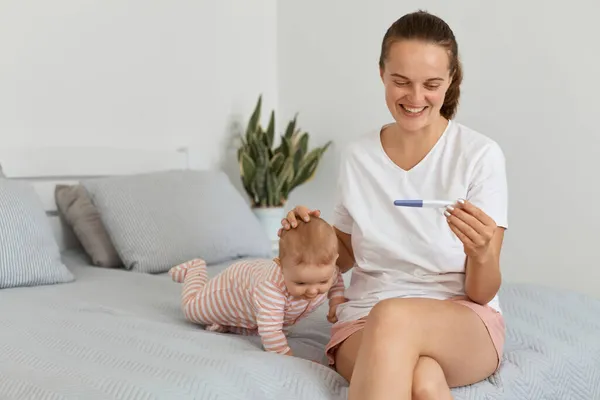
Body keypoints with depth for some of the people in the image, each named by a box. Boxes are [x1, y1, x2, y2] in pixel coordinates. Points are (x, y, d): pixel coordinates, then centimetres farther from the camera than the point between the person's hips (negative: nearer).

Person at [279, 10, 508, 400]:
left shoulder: (481, 155, -7)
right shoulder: (357, 156, 4)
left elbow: (482, 293, -7)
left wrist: (481, 255, -29)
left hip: (463, 321, -1)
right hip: (366, 321, 1)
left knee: (393, 317, -37)